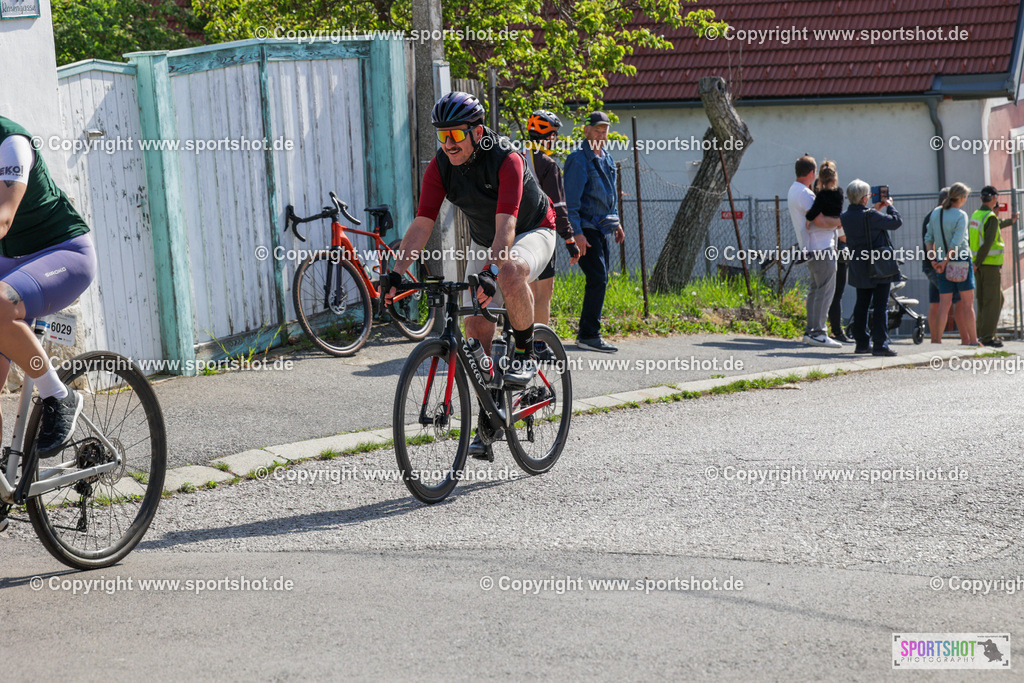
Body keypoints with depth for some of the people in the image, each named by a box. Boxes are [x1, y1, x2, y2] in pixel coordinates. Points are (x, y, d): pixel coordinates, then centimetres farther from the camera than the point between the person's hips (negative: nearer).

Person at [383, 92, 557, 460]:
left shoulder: (506, 159, -31)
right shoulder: (440, 166, -15)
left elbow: (506, 225, -41)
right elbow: (421, 225, -20)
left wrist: (491, 271, -55)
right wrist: (396, 272, -33)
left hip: (533, 232, -6)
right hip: (484, 242, 6)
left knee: (510, 273, -40)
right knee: (476, 328, -3)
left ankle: (525, 355, -17)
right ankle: (489, 423, 9)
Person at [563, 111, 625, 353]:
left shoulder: (606, 159, 15)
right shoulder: (579, 160, -12)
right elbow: (571, 199, -17)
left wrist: (616, 222, 23)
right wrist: (576, 232, -22)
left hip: (602, 228, 9)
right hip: (586, 229, -9)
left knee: (600, 279, 9)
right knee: (597, 279, -15)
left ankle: (586, 332, 16)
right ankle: (589, 335, -13)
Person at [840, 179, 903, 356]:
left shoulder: (845, 217, 1)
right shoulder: (870, 215, -19)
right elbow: (896, 221, -11)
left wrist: (876, 210, 20)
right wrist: (889, 206, 5)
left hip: (859, 268, 7)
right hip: (879, 267, -7)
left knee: (861, 304, 14)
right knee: (880, 306, -3)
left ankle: (862, 342, 17)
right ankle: (880, 344, -6)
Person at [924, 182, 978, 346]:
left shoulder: (936, 213, 6)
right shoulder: (961, 216, -11)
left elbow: (928, 238, 7)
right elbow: (956, 243, -17)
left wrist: (933, 260, 5)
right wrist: (945, 262, -12)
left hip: (943, 266, 5)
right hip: (961, 259, -5)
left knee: (944, 304, 6)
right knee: (968, 303, 1)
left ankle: (936, 340, 0)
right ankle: (973, 342, 3)